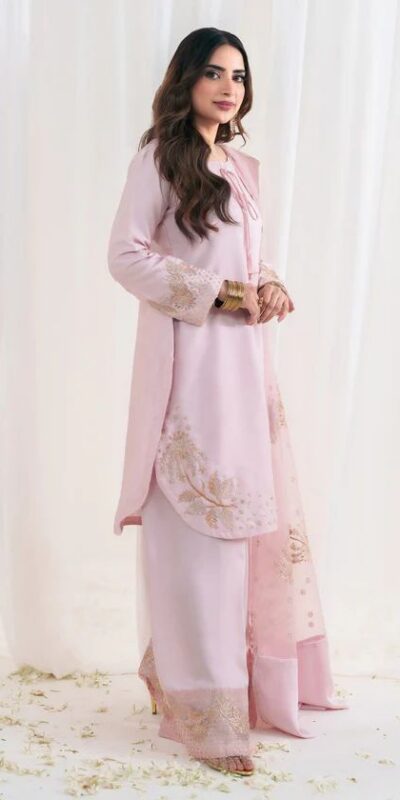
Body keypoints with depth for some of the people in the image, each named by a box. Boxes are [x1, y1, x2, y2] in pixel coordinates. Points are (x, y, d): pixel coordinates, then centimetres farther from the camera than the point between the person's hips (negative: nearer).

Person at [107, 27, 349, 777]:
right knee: (200, 526, -7)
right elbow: (126, 256, -10)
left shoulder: (243, 167, 18)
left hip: (244, 358, 7)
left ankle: (257, 676, 22)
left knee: (255, 515, 8)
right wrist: (217, 292, -15)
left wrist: (269, 287, 2)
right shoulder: (158, 158, -3)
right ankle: (206, 711, 1)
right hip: (188, 358, -7)